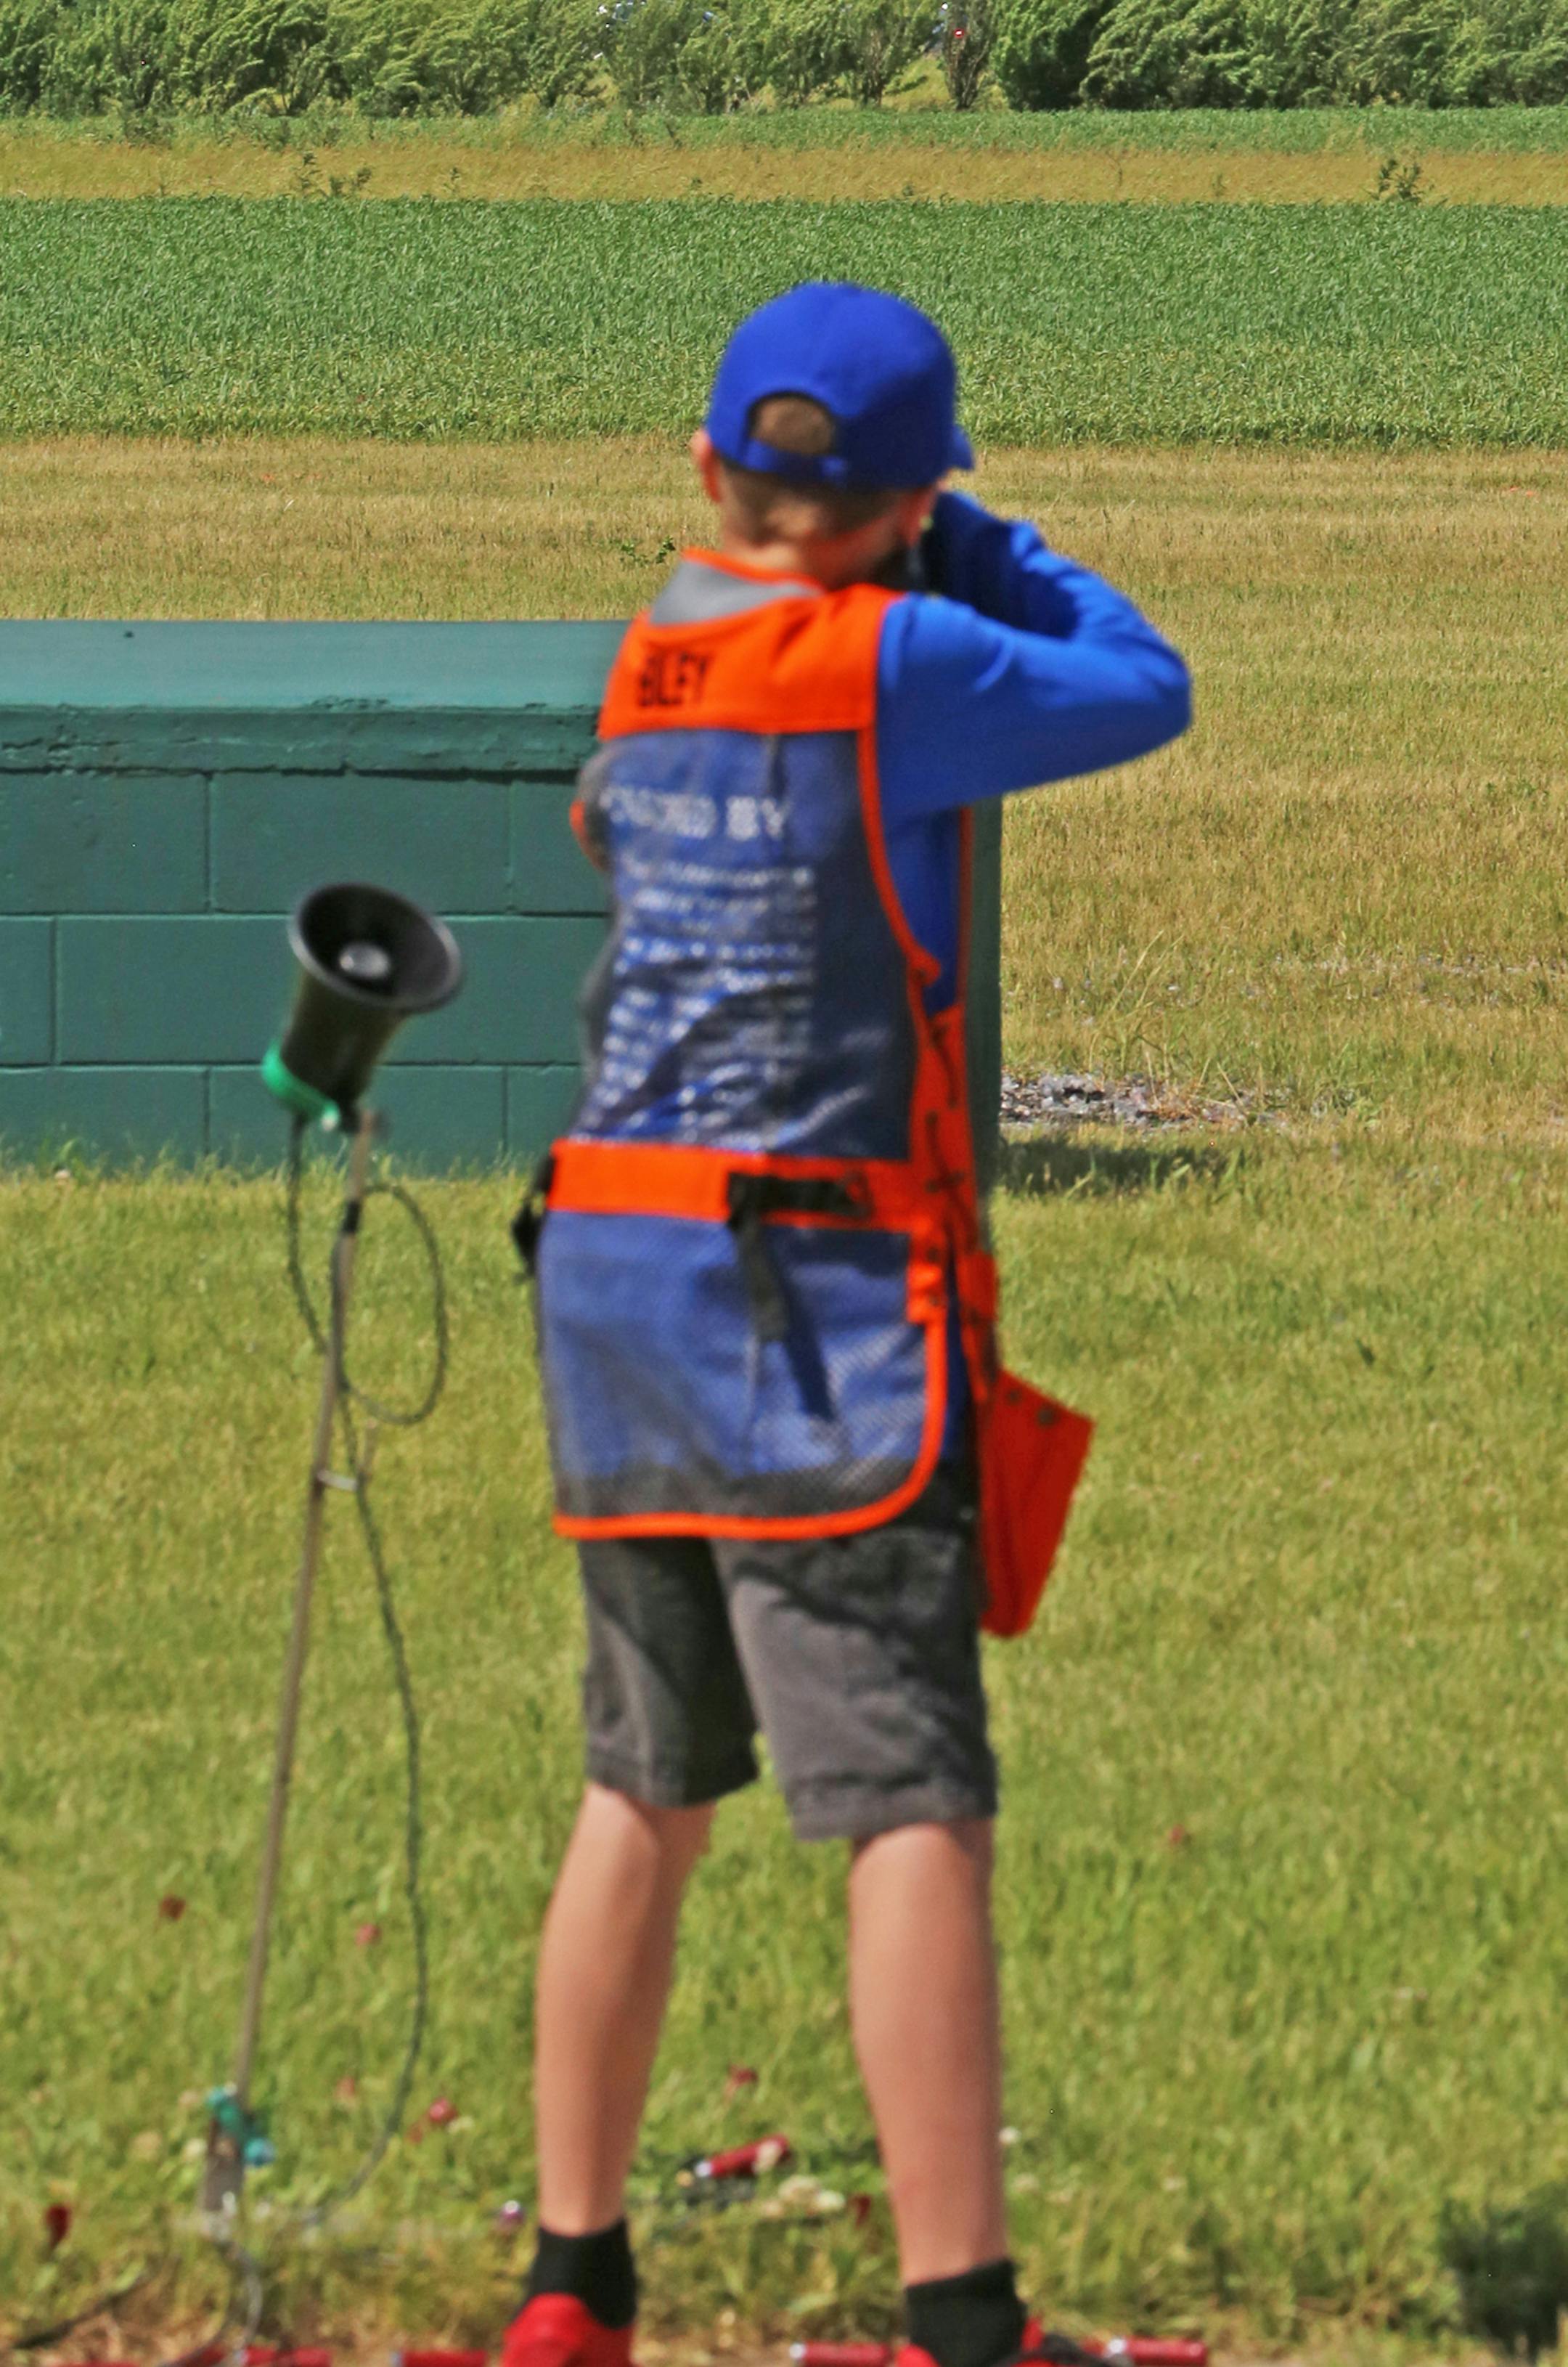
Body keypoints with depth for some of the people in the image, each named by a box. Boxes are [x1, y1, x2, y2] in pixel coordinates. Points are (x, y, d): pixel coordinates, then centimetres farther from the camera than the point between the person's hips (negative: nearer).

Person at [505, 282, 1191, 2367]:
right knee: (912, 1806, -8)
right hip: (812, 1296, -7)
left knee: (646, 1789, 16)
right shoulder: (886, 657, -11)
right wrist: (967, 539, 13)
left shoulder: (650, 659, 9)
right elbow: (1143, 691, 1)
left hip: (611, 1266, 7)